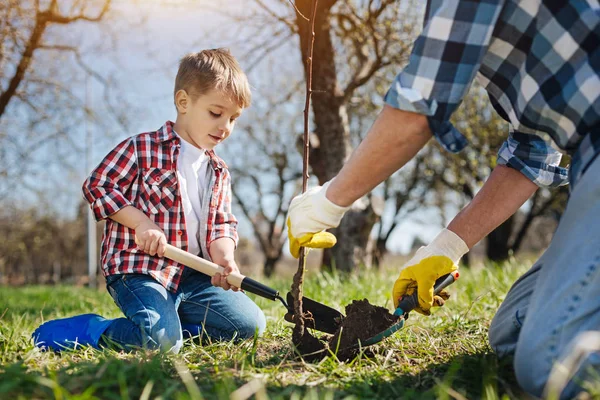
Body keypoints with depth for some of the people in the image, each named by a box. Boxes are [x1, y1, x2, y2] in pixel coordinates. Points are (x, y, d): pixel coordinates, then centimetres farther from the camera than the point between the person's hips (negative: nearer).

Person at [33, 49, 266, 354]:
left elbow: (221, 224, 12)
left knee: (250, 324, 0)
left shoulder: (219, 172, 15)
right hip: (138, 268, -7)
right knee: (162, 341, -29)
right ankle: (92, 331, -3)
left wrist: (223, 256, -11)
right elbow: (97, 186, -5)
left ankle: (171, 322, 8)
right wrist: (142, 223, -16)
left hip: (191, 274, 7)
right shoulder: (142, 149, -4)